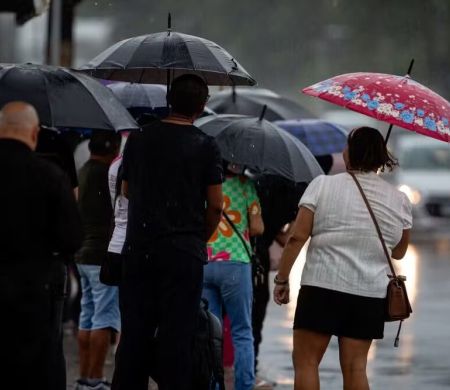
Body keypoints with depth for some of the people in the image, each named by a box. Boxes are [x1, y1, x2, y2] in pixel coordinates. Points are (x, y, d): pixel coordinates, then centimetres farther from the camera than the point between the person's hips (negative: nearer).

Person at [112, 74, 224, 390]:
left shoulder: (139, 139, 6)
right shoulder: (206, 147, -4)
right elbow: (215, 204, -4)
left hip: (139, 247, 3)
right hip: (184, 251, -3)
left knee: (134, 330, 8)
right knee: (177, 333, -1)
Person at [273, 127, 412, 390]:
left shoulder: (323, 185, -2)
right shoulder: (399, 200, 7)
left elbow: (297, 237, -7)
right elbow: (399, 253, 18)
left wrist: (282, 279, 1)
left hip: (322, 287, -4)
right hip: (371, 292, 4)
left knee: (306, 361, 1)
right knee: (355, 366, 6)